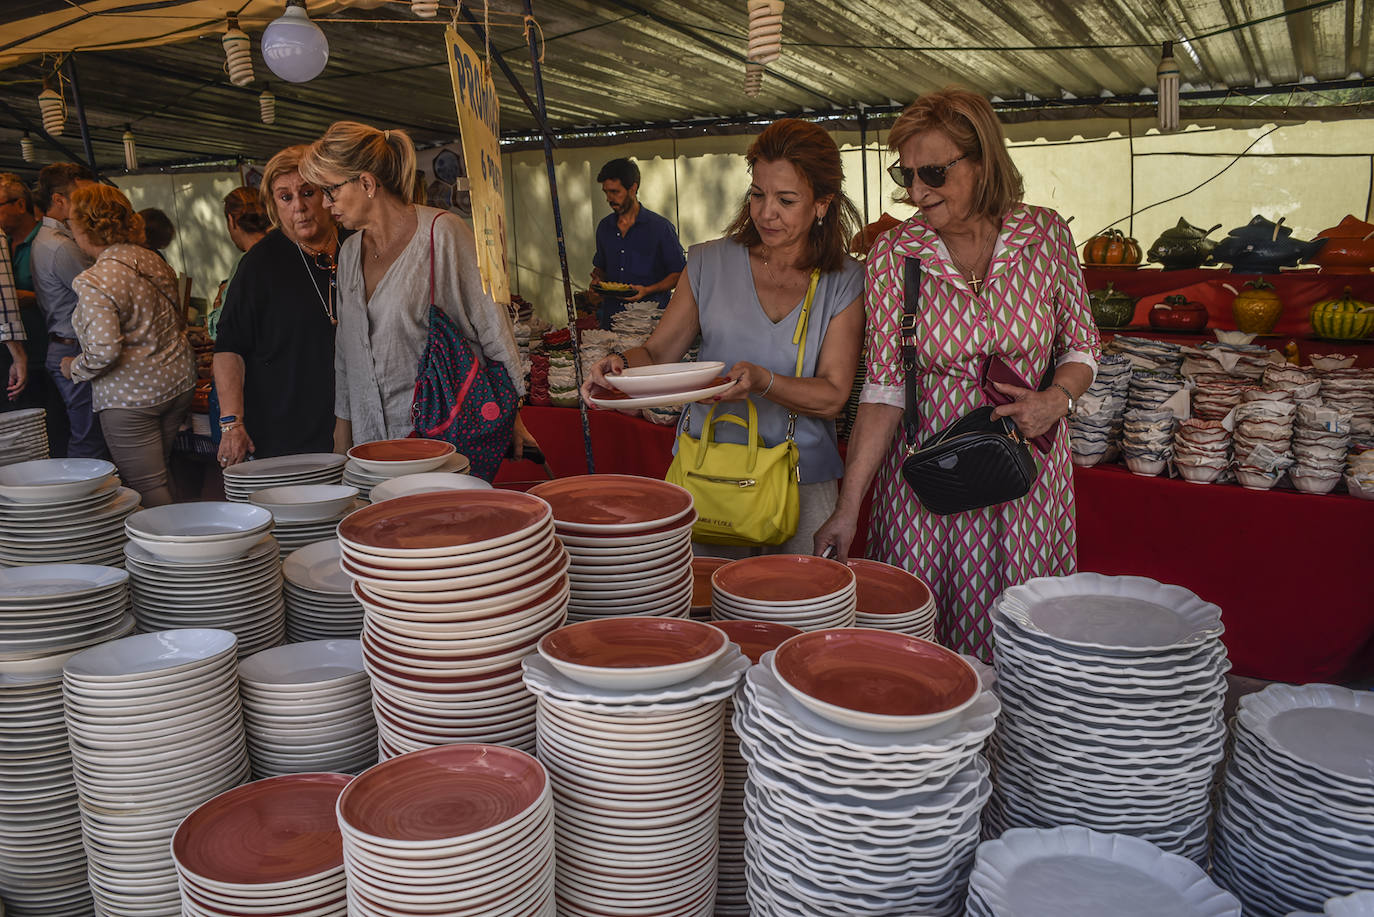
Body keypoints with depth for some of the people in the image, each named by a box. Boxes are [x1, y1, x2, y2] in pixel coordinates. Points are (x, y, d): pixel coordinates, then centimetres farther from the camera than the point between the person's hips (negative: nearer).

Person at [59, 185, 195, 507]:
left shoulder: (94, 283, -19)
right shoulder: (153, 260, 6)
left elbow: (104, 352, -23)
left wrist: (74, 368, -5)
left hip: (129, 396, -8)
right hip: (178, 382, 8)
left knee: (147, 488, 0)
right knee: (159, 475, 19)